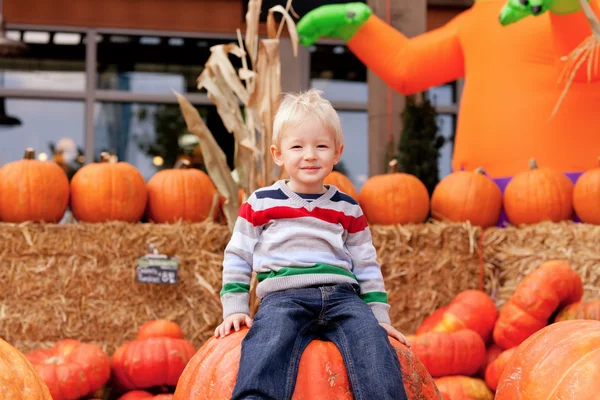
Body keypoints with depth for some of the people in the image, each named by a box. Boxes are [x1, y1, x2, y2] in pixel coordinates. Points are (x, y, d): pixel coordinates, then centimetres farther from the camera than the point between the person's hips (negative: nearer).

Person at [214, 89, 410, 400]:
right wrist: (235, 309, 8)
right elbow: (237, 258, 17)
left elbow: (367, 266, 23)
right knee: (271, 340, -36)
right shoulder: (260, 204, 14)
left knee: (372, 338, -28)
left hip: (341, 295, 3)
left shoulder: (348, 209, 19)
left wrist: (380, 316, 16)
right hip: (283, 295, -3)